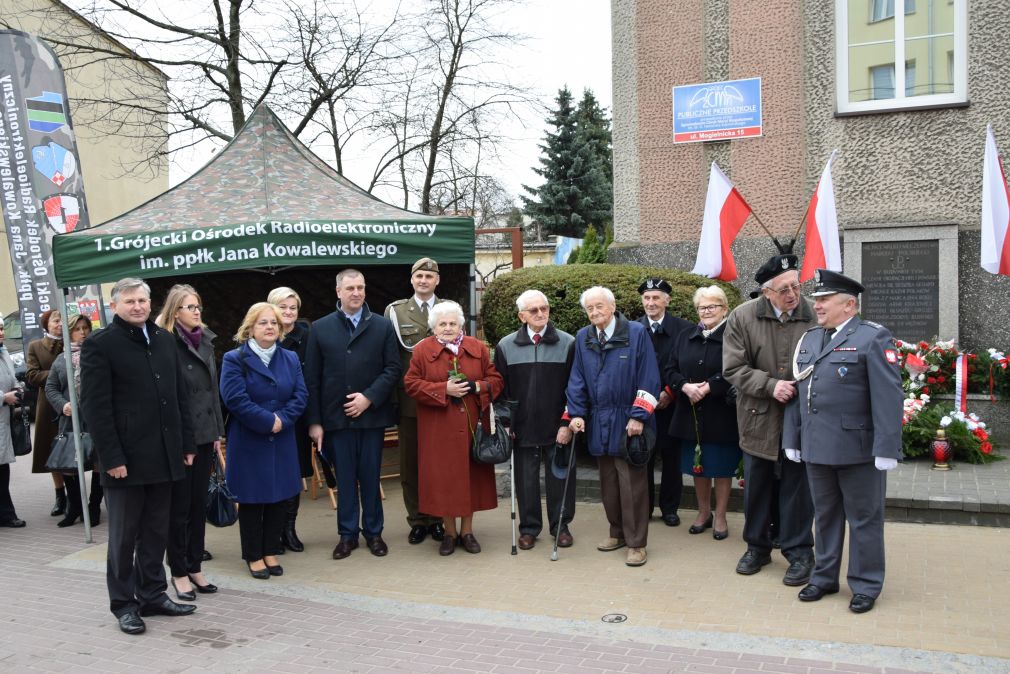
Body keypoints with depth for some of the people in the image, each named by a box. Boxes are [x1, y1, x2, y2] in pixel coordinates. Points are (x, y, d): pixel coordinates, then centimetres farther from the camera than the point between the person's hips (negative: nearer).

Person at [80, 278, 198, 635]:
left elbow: (180, 395, 13)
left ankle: (152, 595, 25)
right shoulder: (99, 344, -6)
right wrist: (111, 458, -15)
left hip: (163, 455, 5)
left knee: (156, 532, 13)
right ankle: (123, 603, 20)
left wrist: (187, 444, 8)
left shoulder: (164, 339, 11)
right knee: (124, 535, 8)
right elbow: (95, 406, -10)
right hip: (126, 458, -5)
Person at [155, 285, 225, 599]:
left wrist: (218, 432, 13)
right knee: (179, 506, 4)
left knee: (199, 503, 12)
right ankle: (179, 572, 16)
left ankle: (195, 567, 23)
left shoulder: (205, 342, 11)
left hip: (205, 435, 6)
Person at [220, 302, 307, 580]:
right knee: (251, 500, 6)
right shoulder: (234, 359, -7)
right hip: (249, 443, -4)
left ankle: (270, 551, 25)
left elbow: (300, 396, 1)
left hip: (282, 442, 5)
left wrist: (282, 419, -15)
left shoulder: (291, 359, 8)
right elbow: (235, 399, -17)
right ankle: (253, 556, 20)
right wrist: (268, 421, -18)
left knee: (280, 498, 10)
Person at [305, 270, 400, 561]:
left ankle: (373, 532, 22)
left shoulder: (382, 326, 3)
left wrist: (368, 397, -12)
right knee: (344, 478, 8)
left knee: (371, 476, 9)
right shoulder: (320, 328, 4)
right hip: (336, 417, 0)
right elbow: (312, 378, 2)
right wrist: (314, 421, -2)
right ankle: (348, 534, 20)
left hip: (372, 414, 0)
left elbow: (392, 368, -1)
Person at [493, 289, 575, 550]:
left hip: (557, 427, -1)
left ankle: (560, 525, 25)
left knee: (560, 477, 8)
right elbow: (500, 389, 6)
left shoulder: (567, 343, -3)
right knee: (526, 478, 9)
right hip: (522, 428, 1)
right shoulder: (506, 346, 2)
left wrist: (568, 423, -6)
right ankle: (529, 527, 24)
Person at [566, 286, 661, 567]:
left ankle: (636, 543, 10)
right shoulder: (583, 338, 6)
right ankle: (618, 533, 29)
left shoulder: (636, 332, -7)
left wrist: (638, 417, -14)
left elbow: (648, 379, -9)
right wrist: (577, 414, 0)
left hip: (627, 422, -4)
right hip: (599, 423, 5)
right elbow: (577, 380, 10)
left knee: (632, 484, 0)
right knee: (608, 482, 13)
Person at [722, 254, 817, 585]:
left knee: (797, 487, 7)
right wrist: (771, 385, -19)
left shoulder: (814, 316, -9)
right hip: (758, 418, 1)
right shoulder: (742, 317, -7)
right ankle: (757, 546, 34)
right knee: (756, 486, 15)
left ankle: (799, 552, 24)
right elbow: (733, 368, -8)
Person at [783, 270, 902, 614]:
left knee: (864, 520, 7)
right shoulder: (809, 339, 12)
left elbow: (888, 397, -15)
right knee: (825, 516, 17)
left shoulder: (873, 338, -9)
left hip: (858, 450, -6)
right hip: (817, 448, 6)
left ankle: (866, 586, 20)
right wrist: (792, 439, 12)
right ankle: (824, 577, 30)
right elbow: (797, 392, 14)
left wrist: (886, 449, -19)